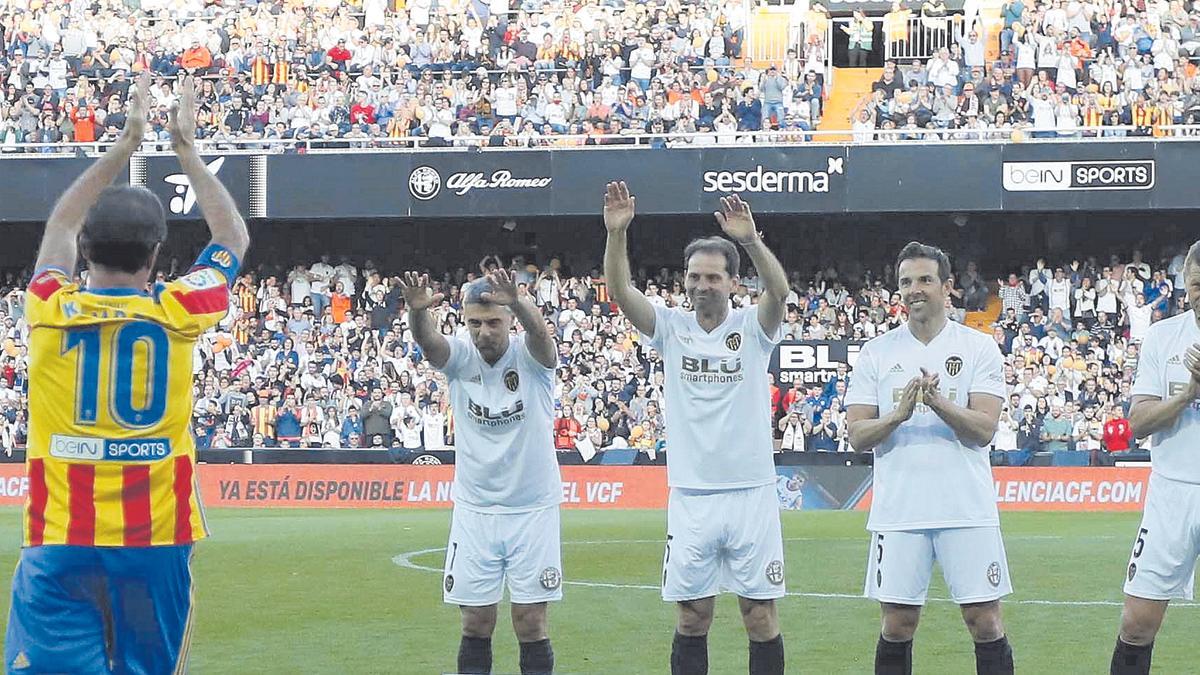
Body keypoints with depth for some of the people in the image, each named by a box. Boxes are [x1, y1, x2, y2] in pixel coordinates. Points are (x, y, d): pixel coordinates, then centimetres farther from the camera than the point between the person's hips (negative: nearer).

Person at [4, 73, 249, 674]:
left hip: (59, 544, 0)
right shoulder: (176, 313, -3)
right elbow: (233, 238, 16)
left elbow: (61, 226, 20)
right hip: (154, 543, 0)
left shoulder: (51, 309, -2)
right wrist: (187, 151, 25)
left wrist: (125, 144, 27)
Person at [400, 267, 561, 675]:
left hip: (533, 510, -2)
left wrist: (516, 303, -55)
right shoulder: (460, 358, -4)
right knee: (476, 626, 4)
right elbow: (427, 340, -25)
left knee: (532, 626, 1)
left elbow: (539, 332, -32)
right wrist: (417, 311, -49)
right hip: (474, 511, 2)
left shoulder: (531, 358, -9)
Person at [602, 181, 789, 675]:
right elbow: (620, 291, -9)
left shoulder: (752, 328, -1)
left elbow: (778, 290, -21)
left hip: (751, 495, -2)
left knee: (762, 619, 2)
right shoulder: (671, 329, 4)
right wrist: (616, 233, -25)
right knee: (692, 619, 6)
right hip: (690, 499, 2)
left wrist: (751, 241, -37)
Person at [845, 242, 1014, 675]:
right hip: (898, 510, 2)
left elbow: (984, 430, -7)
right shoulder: (876, 353, 7)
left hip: (967, 510, -1)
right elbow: (857, 436, 1)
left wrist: (939, 402, -23)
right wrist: (899, 414, -17)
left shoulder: (979, 348, 2)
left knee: (985, 623, -1)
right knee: (897, 625, 5)